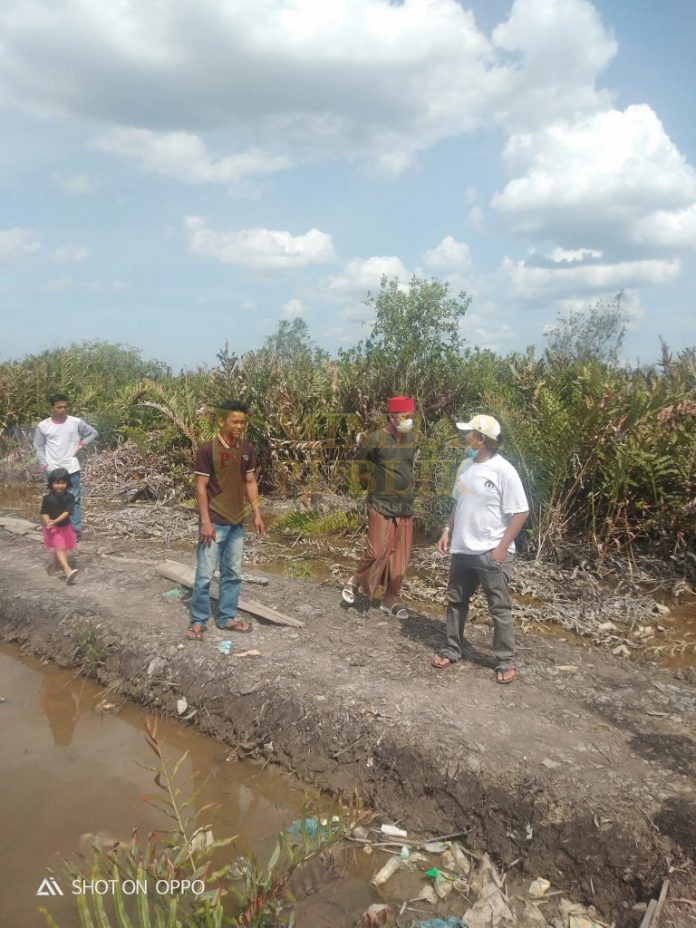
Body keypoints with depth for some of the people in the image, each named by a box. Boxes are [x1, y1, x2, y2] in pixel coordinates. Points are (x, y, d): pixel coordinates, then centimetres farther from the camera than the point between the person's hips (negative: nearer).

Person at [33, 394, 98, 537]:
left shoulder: (76, 422, -4)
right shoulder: (43, 426, -2)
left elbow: (93, 433, 10)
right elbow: (38, 447, 6)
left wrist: (82, 444, -4)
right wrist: (43, 464, -3)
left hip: (71, 468, -1)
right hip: (53, 470, 1)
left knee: (74, 500, 2)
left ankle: (75, 530, 10)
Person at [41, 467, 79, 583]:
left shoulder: (69, 497, -12)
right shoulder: (48, 498, -13)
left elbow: (67, 512, -20)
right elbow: (44, 513, -9)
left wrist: (55, 521, -30)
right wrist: (47, 521, -30)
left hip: (65, 526, 3)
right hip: (53, 528, -3)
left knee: (62, 548, 19)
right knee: (59, 548, -14)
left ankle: (55, 564, 45)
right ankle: (68, 570, -26)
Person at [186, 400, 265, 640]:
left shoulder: (247, 450, 3)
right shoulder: (207, 450, -13)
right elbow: (201, 487, -12)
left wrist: (256, 513, 6)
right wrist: (205, 521, -16)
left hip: (237, 522, 6)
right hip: (214, 523, -6)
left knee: (233, 574, 13)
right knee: (205, 574, 0)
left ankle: (226, 618, 25)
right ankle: (198, 620, 14)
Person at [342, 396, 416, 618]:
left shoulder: (410, 438, 5)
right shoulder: (377, 439, -13)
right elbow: (360, 466, -3)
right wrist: (375, 486, 5)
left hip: (405, 507, 6)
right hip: (381, 506, -6)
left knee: (399, 556, 8)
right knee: (377, 552, -7)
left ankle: (390, 601, 20)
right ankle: (356, 582, 21)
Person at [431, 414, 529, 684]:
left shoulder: (503, 470, -17)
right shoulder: (466, 466, 6)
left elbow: (521, 512, -16)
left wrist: (502, 548, -18)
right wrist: (448, 530, 7)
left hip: (491, 553, -7)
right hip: (462, 550, 7)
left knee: (500, 609, 5)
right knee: (456, 601, 16)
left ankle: (505, 661, 19)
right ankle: (452, 650, 31)